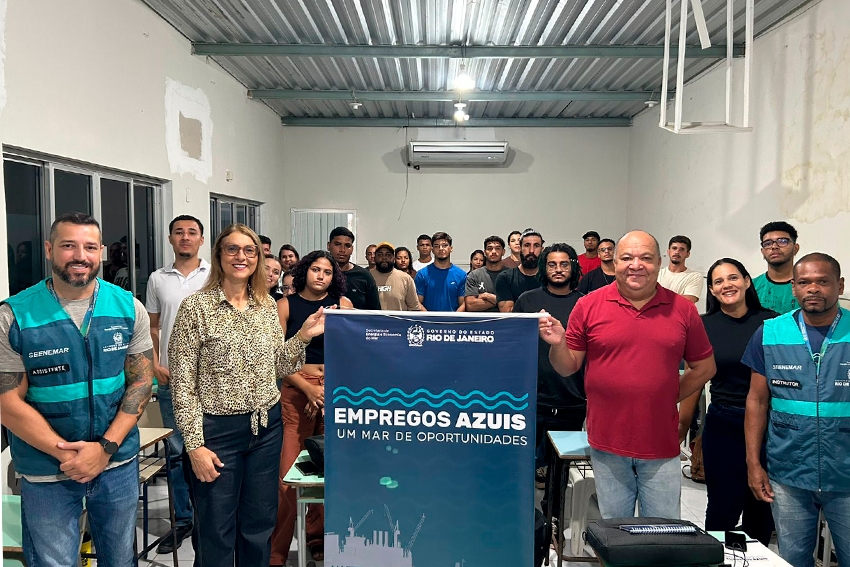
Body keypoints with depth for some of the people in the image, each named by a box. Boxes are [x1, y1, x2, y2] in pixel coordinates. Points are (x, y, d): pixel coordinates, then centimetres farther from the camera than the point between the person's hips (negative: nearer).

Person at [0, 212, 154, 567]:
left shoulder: (129, 308, -4)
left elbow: (141, 381, -3)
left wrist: (106, 448, -13)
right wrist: (65, 454, -16)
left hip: (118, 461, 2)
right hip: (45, 471, -2)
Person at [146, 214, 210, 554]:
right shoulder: (158, 279, 9)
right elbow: (152, 327, 13)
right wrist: (155, 364, 1)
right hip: (170, 376, 3)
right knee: (177, 451, 10)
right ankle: (183, 519, 24)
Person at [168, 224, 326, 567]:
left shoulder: (267, 305, 5)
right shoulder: (196, 307, -9)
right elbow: (182, 383, -10)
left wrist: (304, 335, -5)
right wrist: (195, 445, -12)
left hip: (267, 427, 5)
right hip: (218, 429, -4)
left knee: (259, 525, 17)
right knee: (217, 530, 10)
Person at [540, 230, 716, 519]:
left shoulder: (682, 309, 1)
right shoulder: (588, 306, -3)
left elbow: (704, 367, 10)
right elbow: (567, 368, 1)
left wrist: (670, 397, 1)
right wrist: (557, 344, -18)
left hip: (661, 447, 1)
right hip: (607, 444, 0)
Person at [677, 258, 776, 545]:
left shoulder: (770, 321, -1)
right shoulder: (704, 326, -1)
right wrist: (682, 426, 4)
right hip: (723, 426, -1)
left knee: (761, 506, 14)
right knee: (724, 508, 3)